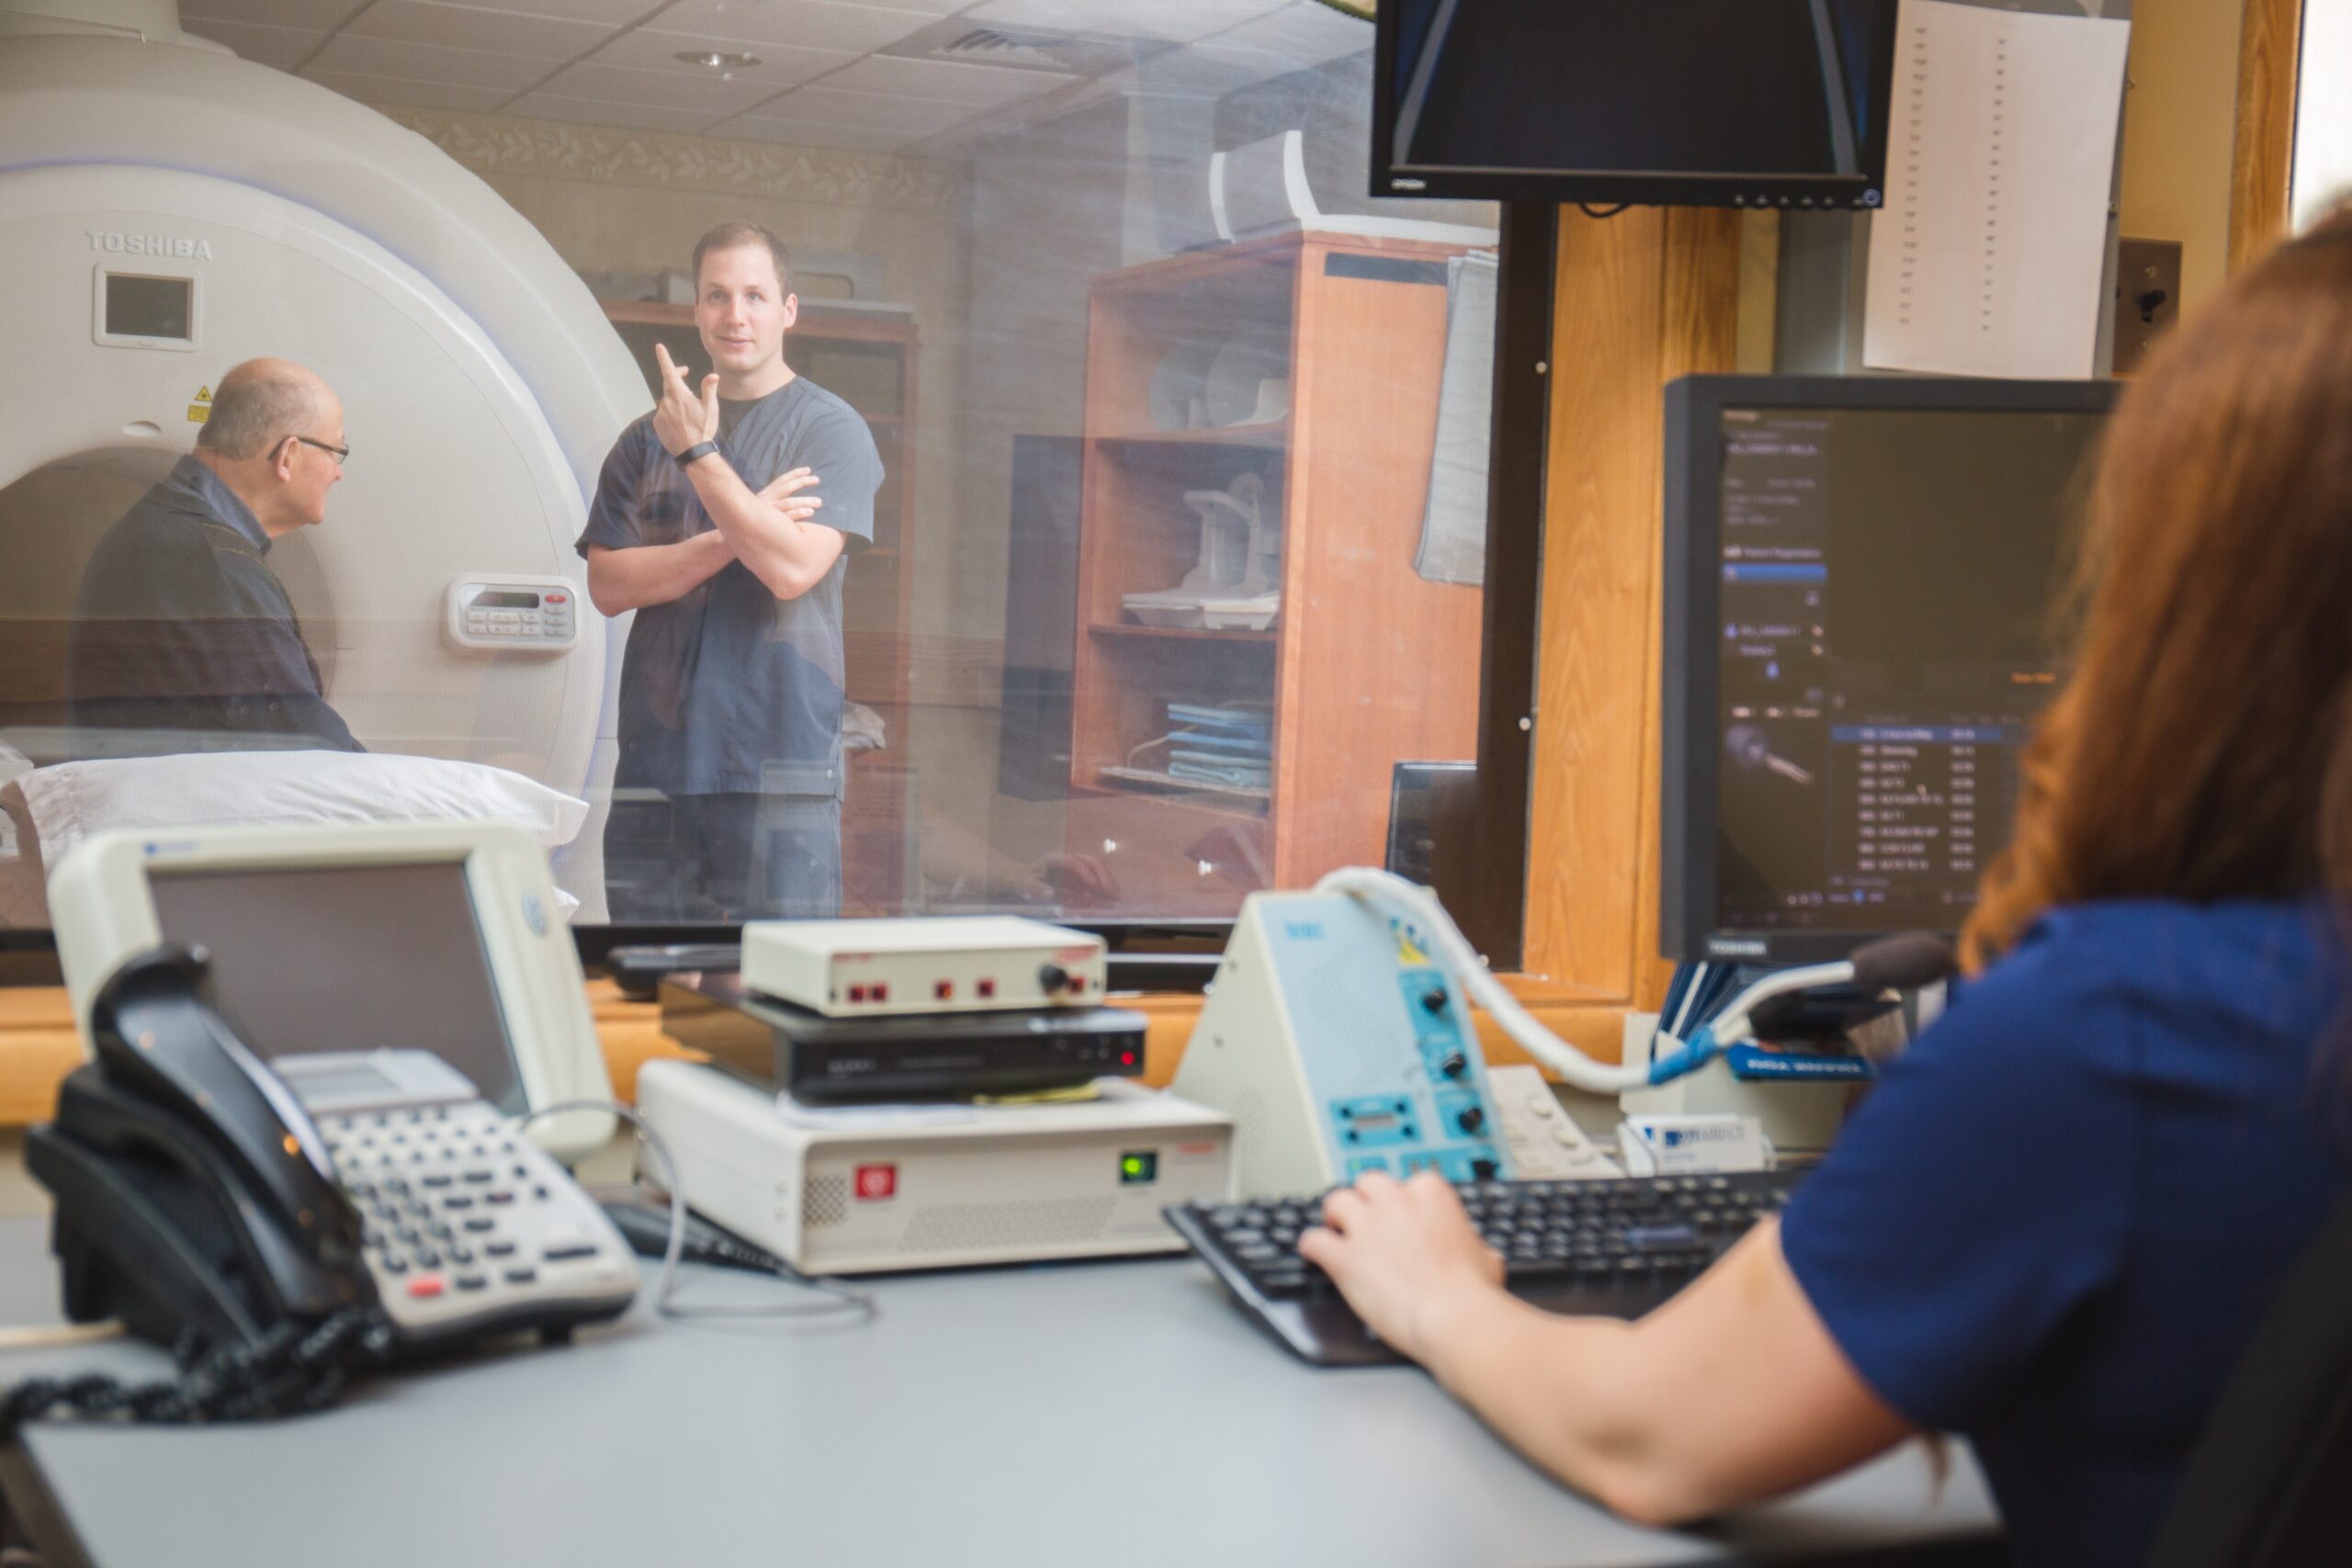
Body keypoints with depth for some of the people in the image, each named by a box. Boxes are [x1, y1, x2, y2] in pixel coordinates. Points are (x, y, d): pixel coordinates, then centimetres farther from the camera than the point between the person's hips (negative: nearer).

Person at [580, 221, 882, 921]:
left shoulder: (831, 429, 2)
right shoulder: (648, 438, 13)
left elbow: (793, 568, -12)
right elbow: (608, 585, 3)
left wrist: (698, 451, -13)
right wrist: (734, 538, -9)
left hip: (780, 764, -3)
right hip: (656, 758, 4)